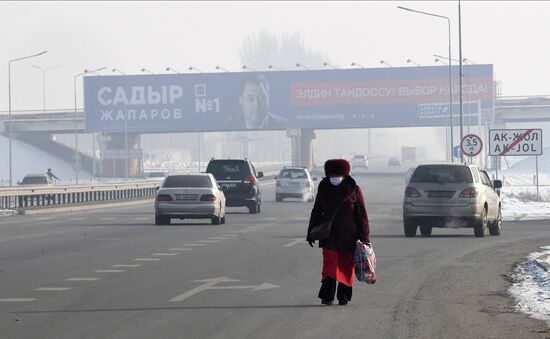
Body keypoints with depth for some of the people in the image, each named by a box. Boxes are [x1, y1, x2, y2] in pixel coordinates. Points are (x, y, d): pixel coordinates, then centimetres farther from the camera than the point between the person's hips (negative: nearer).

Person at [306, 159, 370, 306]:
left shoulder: (354, 190, 1)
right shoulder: (324, 189, 5)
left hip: (348, 237, -1)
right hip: (329, 237, 1)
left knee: (346, 266, 1)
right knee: (329, 265, -4)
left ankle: (344, 296, 6)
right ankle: (327, 296, -4)